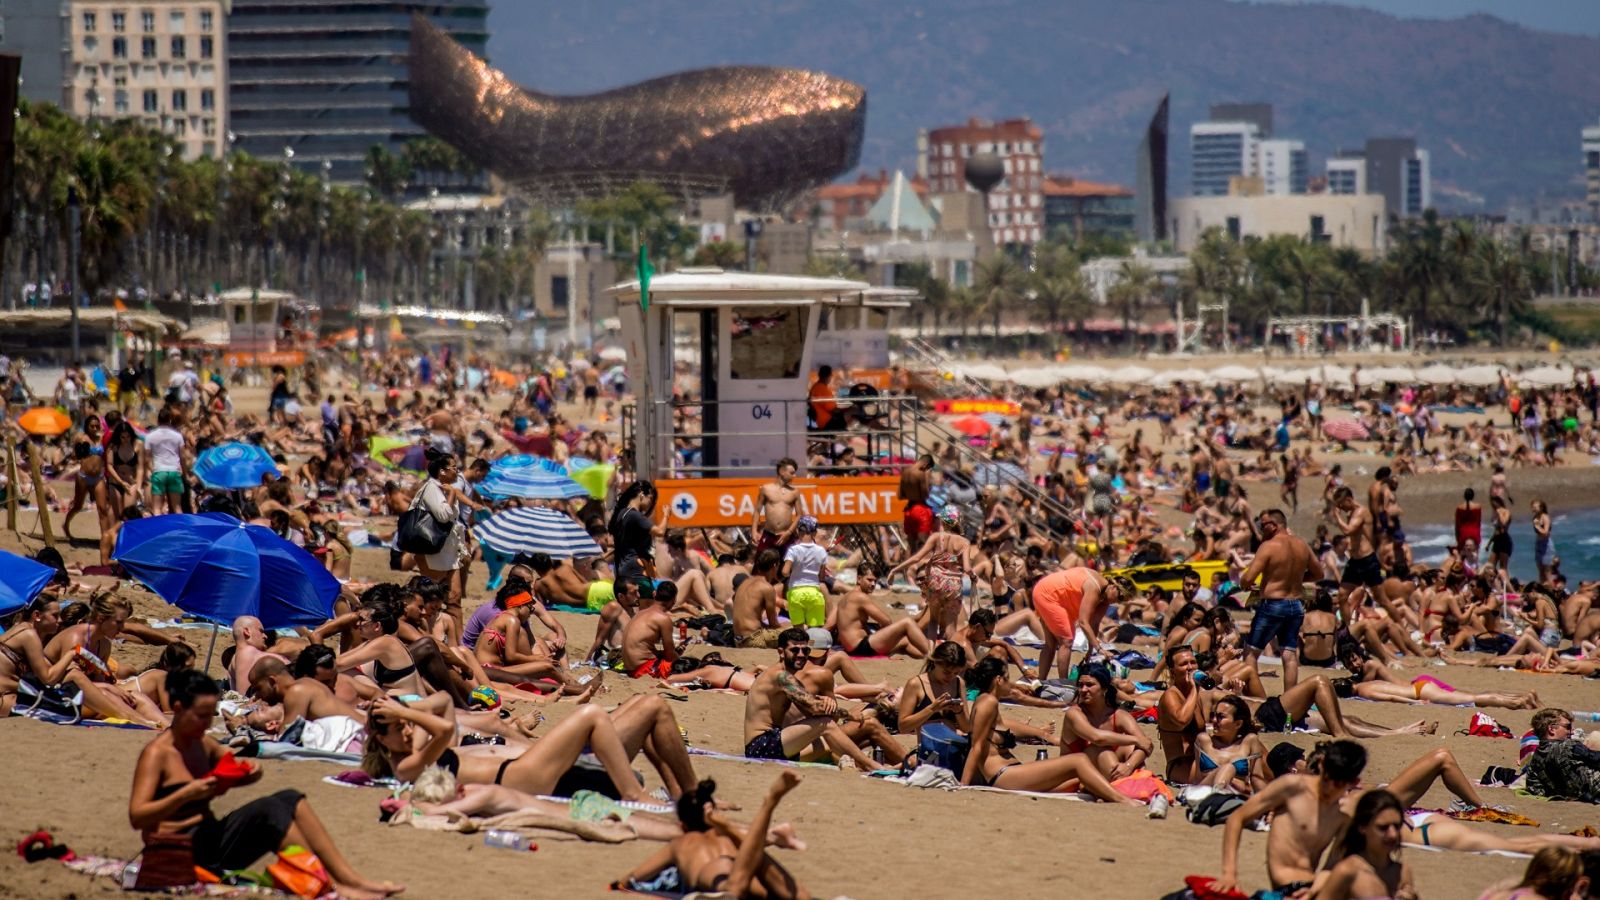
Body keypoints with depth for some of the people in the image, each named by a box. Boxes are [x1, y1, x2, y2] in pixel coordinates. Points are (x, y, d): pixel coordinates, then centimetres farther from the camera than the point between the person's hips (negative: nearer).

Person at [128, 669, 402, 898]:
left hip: (210, 839, 8)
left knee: (289, 800, -8)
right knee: (269, 809, -25)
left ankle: (348, 876, -15)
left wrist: (249, 773, 0)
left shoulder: (203, 745, 14)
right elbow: (136, 817, -18)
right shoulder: (156, 754, -10)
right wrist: (186, 793, -28)